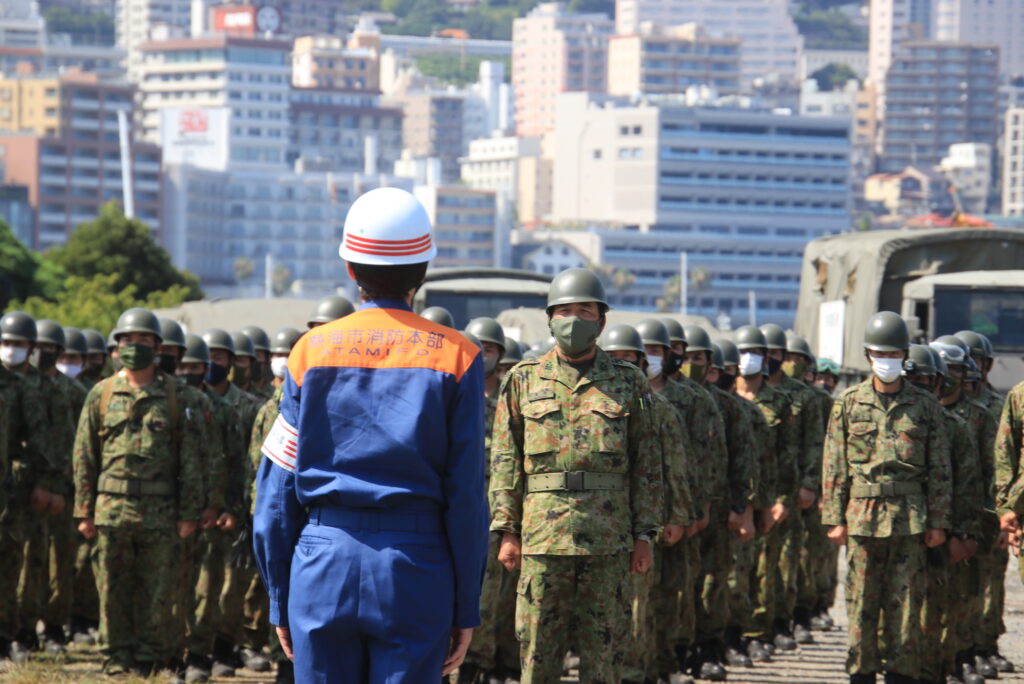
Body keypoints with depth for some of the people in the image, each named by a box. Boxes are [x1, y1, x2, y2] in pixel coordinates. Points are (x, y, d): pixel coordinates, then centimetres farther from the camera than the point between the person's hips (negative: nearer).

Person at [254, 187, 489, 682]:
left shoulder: (311, 351, 4)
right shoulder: (454, 358, -1)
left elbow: (277, 489, 5)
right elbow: (467, 494, -2)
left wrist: (281, 600, 11)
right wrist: (466, 608, 4)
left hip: (323, 566, 1)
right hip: (416, 567, -1)